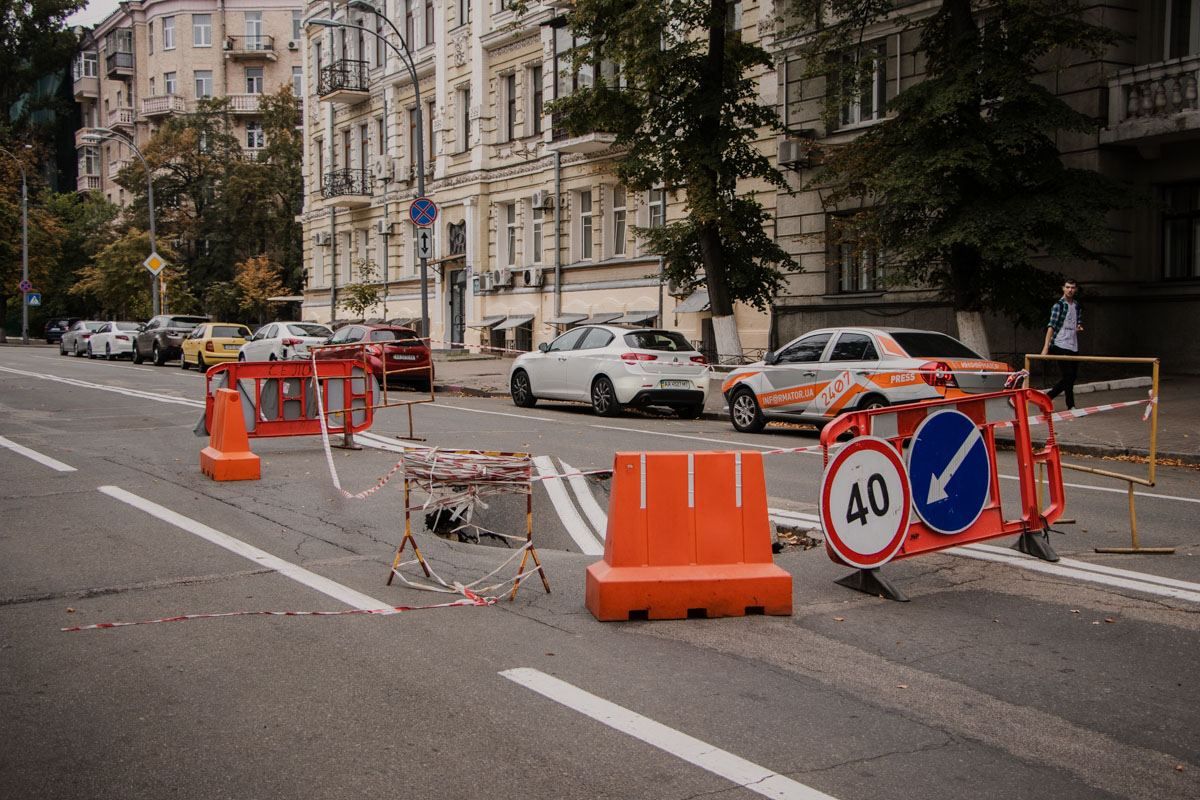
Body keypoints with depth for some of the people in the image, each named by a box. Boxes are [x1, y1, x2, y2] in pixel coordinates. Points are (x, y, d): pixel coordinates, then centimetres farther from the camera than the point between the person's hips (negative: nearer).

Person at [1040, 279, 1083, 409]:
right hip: (1061, 345, -7)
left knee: (1072, 377, 8)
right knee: (1068, 377, -6)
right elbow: (1051, 326, -13)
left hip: (1074, 347, 7)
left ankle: (1047, 398, 18)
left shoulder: (1078, 307, 14)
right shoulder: (1058, 305, -6)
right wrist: (1046, 346, -21)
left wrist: (1080, 328, -1)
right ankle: (1071, 407, 1)